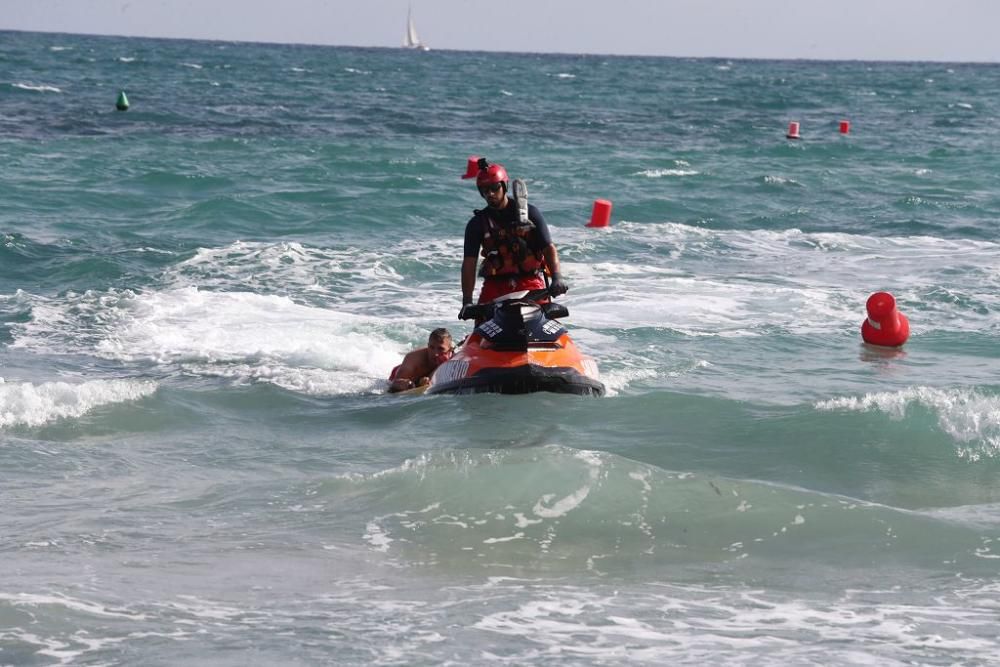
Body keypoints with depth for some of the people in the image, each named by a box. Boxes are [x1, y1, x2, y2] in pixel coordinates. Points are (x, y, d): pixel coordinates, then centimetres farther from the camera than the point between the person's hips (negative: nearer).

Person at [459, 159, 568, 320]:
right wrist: (467, 301, -11)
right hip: (494, 285, 1)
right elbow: (469, 263, 1)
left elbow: (549, 248, 0)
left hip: (530, 281, -1)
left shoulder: (529, 212, 4)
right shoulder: (477, 223, 6)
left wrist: (556, 278, -17)